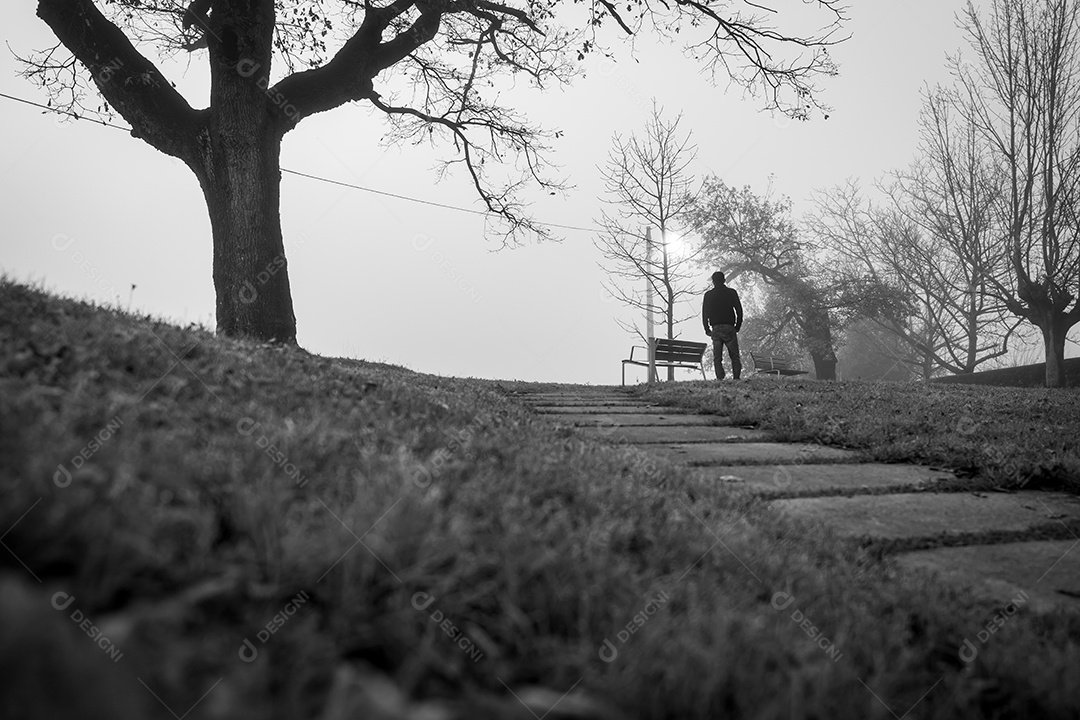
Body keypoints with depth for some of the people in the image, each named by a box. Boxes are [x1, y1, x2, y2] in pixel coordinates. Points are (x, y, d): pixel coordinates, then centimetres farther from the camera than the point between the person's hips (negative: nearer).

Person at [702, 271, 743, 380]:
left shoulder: (708, 295, 5)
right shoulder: (731, 292, 2)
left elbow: (704, 314, 4)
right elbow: (739, 311, 1)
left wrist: (707, 329, 12)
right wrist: (737, 327, 11)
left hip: (715, 329, 1)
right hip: (729, 328, -1)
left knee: (717, 358, 3)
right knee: (734, 356, 5)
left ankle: (720, 379, -7)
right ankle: (736, 378, -4)